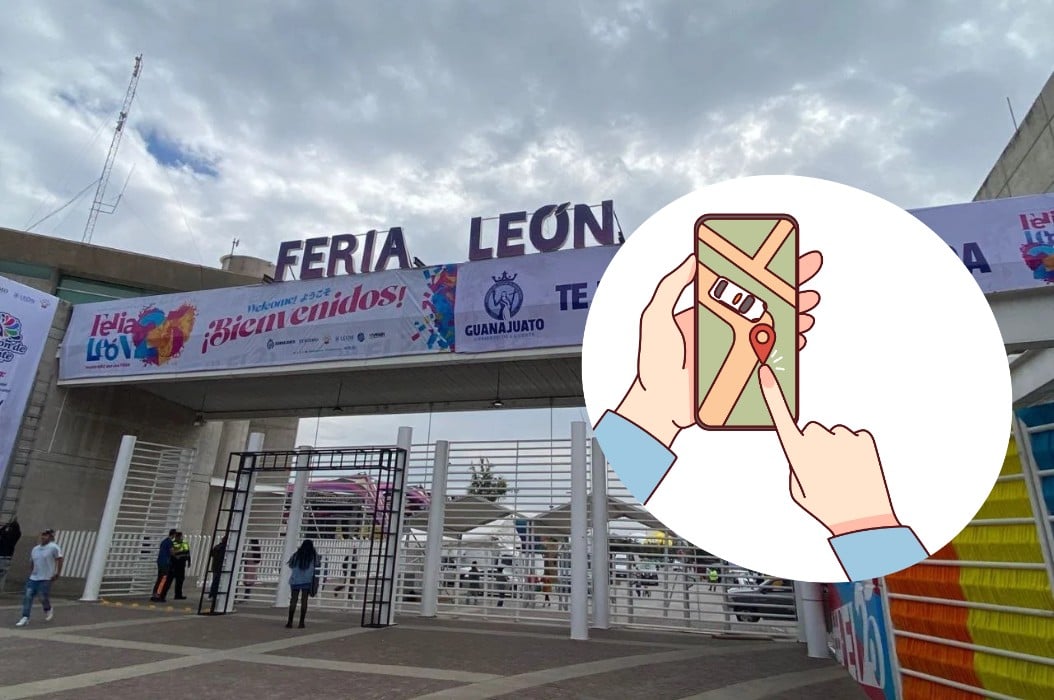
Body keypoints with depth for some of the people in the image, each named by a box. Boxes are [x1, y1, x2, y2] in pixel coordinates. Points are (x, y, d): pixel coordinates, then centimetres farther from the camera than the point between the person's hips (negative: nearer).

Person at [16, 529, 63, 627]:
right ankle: (25, 618, -1)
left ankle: (48, 610, 27)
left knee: (43, 597, -2)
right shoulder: (35, 549, 12)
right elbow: (33, 562, 23)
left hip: (46, 578, -6)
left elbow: (59, 559, -10)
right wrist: (31, 573, 15)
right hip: (33, 578, 6)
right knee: (27, 597, -4)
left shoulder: (53, 547, -9)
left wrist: (58, 573, -12)